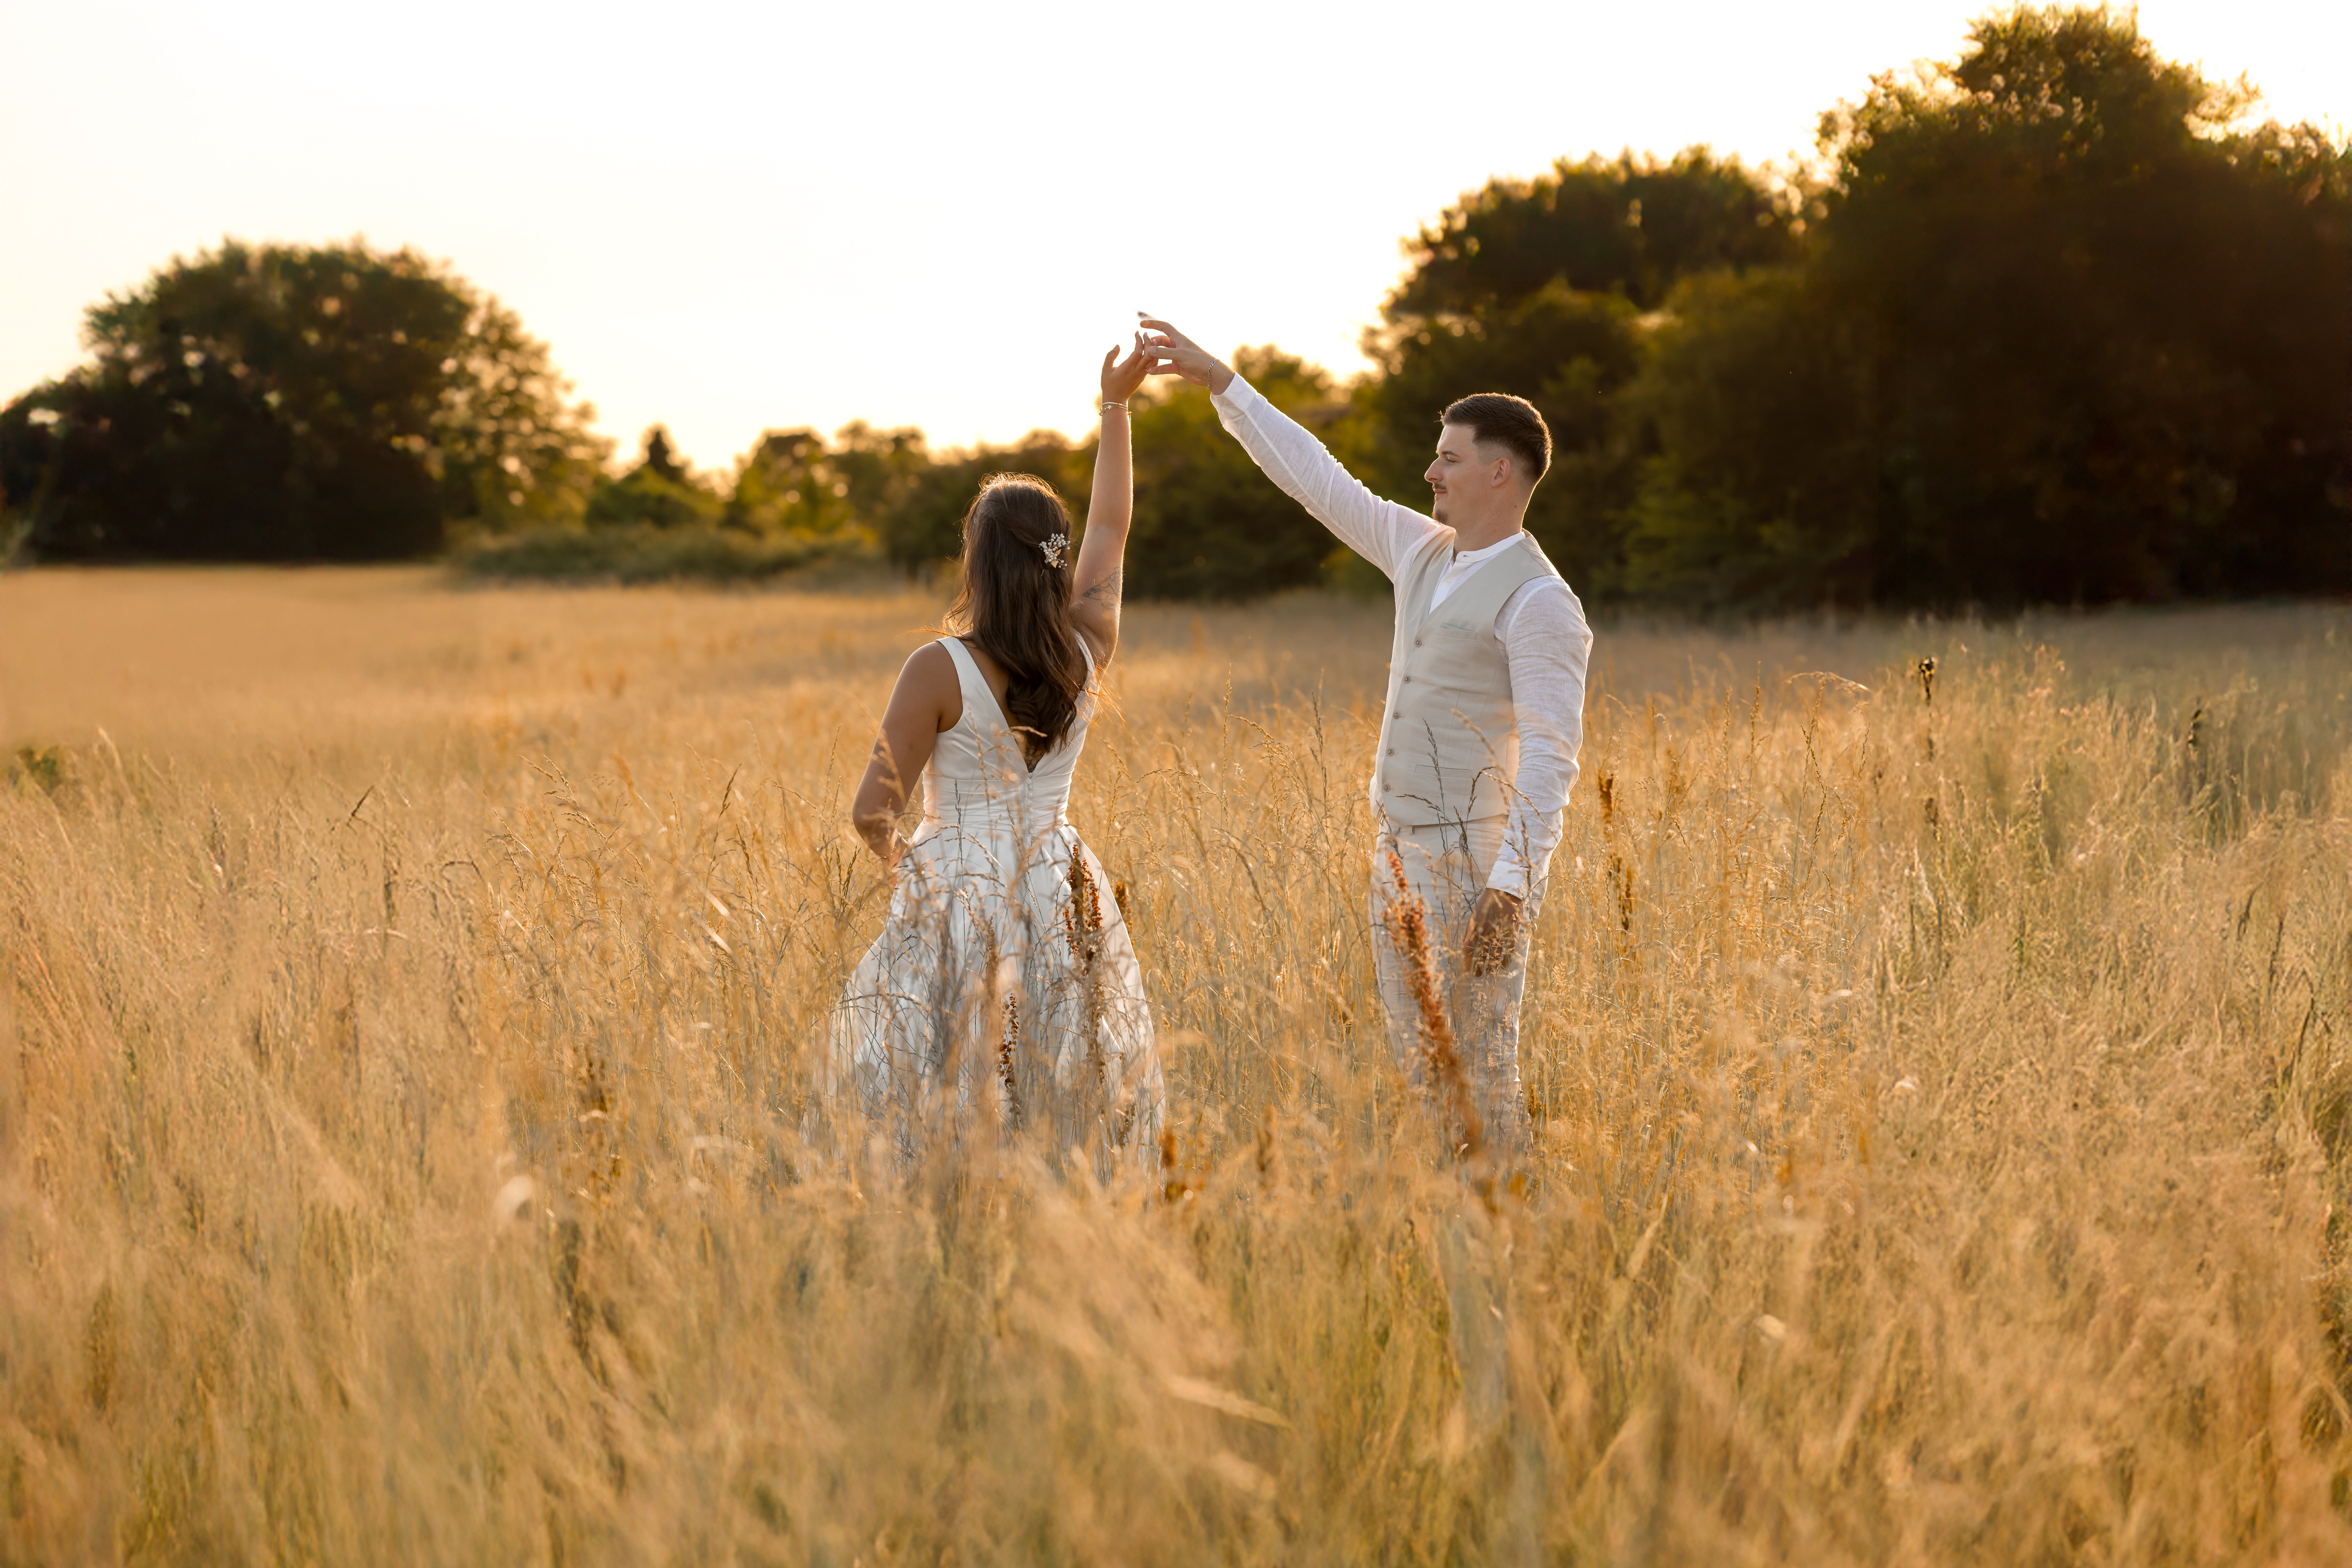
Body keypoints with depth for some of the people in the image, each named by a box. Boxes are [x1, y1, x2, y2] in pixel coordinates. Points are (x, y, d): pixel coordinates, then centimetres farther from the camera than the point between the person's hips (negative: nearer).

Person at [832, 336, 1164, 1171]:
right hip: (1061, 904, 4)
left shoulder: (940, 670, -15)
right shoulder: (1086, 653, -1)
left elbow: (873, 811, -12)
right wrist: (1116, 406, 22)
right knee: (1066, 1115, 10)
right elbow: (1112, 526, 15)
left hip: (958, 897, -4)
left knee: (944, 1121, 1)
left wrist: (896, 860, 10)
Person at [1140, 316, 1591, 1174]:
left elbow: (1551, 756, -18)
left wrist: (1513, 887, -25)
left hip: (1474, 858, -9)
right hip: (1398, 847, 9)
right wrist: (1219, 381, 18)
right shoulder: (1423, 553, 11)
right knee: (1416, 1068, 11)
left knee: (1479, 1072, -6)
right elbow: (1319, 479, 18)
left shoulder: (1540, 602, -13)